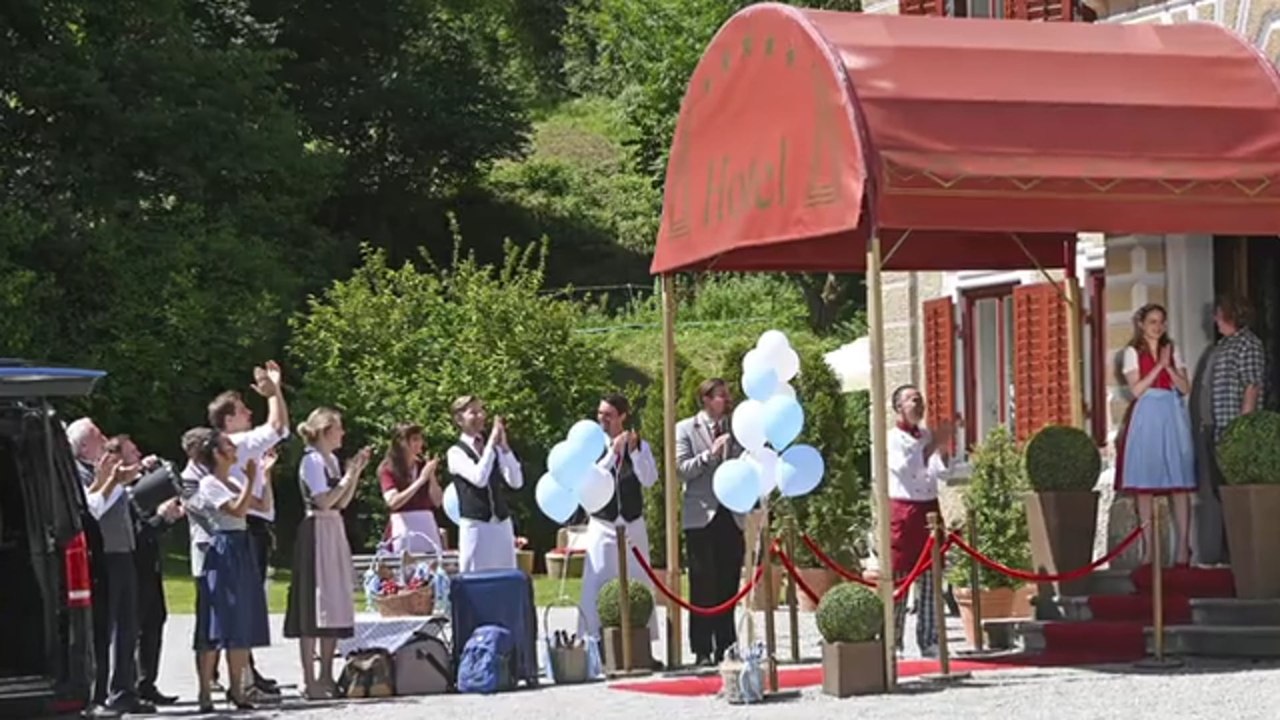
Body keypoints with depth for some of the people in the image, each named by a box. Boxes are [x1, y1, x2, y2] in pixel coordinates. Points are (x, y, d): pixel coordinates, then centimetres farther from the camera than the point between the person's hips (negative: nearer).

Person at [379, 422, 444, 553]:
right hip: (403, 528, -4)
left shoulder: (423, 467, 11)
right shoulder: (388, 470, 0)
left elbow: (437, 501, 8)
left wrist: (431, 475, -6)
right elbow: (393, 502, -13)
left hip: (427, 527, 4)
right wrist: (421, 480, -15)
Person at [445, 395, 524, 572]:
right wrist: (491, 443, -17)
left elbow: (516, 482, -1)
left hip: (502, 526, 5)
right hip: (475, 527, -5)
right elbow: (479, 478, -20)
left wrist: (504, 446, -8)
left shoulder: (495, 449, 11)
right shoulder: (456, 453, -3)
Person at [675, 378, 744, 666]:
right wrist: (709, 454, -16)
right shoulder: (685, 429, 3)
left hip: (732, 516, 4)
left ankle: (726, 648, 9)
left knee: (729, 586, 4)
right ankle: (703, 650, 0)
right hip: (702, 516, -3)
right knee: (703, 587, -3)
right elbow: (681, 469, -6)